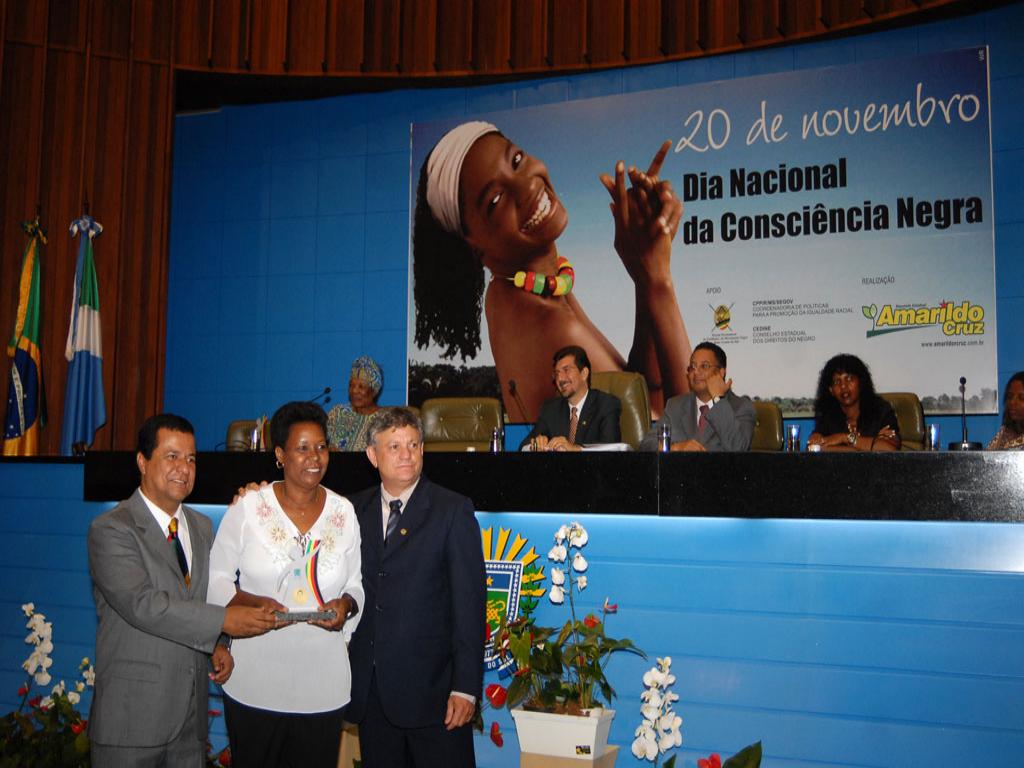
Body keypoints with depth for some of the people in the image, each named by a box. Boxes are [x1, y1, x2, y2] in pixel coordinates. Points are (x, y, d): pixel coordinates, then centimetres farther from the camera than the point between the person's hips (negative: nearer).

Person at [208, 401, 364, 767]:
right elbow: (216, 578, 0)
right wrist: (254, 603, -18)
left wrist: (346, 605, -11)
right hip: (255, 681, -2)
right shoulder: (248, 506, -4)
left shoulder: (343, 511, 4)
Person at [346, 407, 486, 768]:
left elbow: (469, 602, -8)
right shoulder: (355, 509, 9)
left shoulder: (452, 510, -4)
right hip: (370, 688, 4)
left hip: (430, 686, -4)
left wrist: (465, 687, -13)